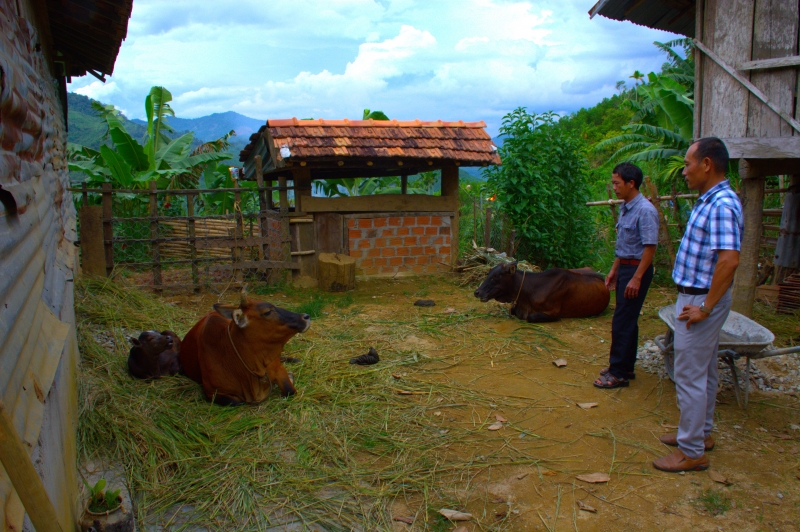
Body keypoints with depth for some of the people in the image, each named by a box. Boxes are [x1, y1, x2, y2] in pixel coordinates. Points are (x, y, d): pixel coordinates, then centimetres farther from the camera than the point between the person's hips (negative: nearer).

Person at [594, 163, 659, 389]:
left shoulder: (645, 210, -18)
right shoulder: (625, 208, 10)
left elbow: (650, 247, -20)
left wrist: (637, 278, -22)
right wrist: (614, 270, 19)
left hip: (637, 269, -9)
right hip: (624, 268, 9)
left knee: (622, 322, -5)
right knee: (627, 320, 15)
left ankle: (619, 373, 3)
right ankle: (625, 367, 24)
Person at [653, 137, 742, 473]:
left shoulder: (722, 205, -22)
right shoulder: (709, 200, 11)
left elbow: (729, 260, -31)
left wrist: (705, 307, -25)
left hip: (701, 300, -10)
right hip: (695, 296, 10)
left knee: (690, 375, -2)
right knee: (705, 372, 20)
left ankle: (692, 451, 9)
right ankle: (700, 433, 35)